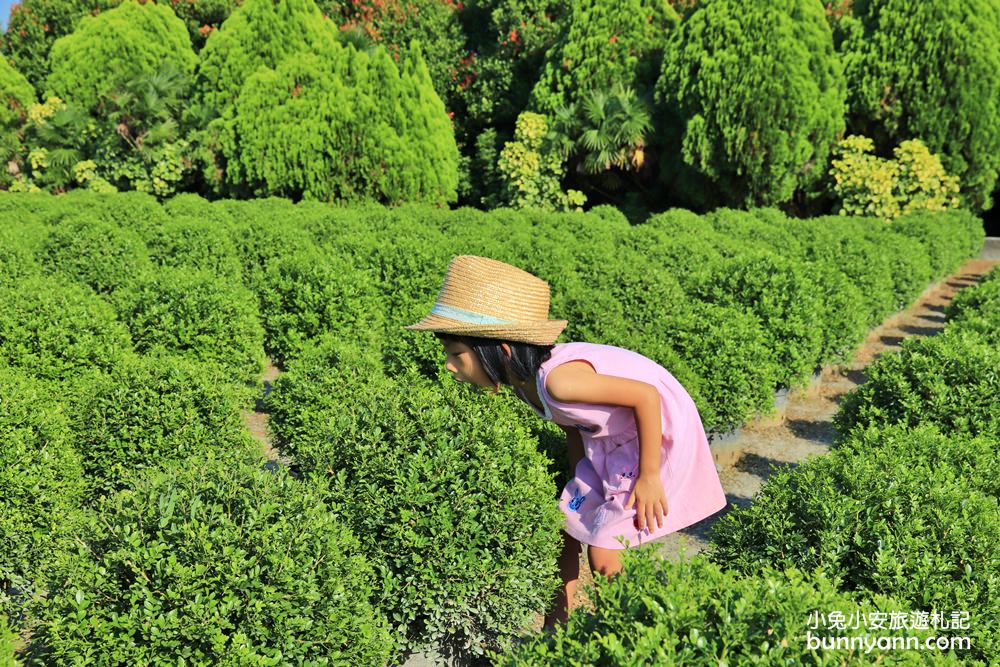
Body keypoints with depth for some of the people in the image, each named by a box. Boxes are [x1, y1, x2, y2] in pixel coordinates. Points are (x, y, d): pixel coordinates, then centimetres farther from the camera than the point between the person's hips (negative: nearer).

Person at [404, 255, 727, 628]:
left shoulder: (557, 379, -35)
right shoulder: (523, 381, -6)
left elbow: (647, 396, -31)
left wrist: (649, 477, -22)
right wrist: (581, 484, 11)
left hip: (659, 434, -8)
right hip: (611, 443, 8)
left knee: (602, 558, -5)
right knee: (567, 528, 10)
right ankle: (556, 628, 28)